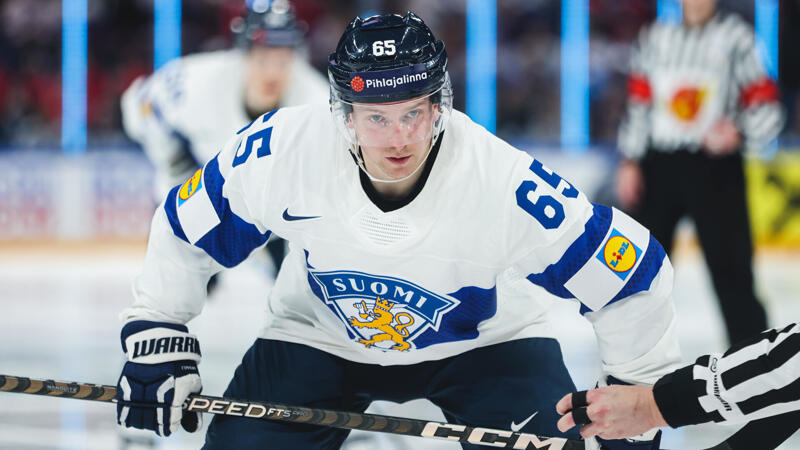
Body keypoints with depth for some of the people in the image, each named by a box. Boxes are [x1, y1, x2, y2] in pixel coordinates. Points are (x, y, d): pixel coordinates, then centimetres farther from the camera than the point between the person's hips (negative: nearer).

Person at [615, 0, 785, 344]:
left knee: (730, 270, -8)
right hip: (658, 168, 4)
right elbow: (638, 105, 13)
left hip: (715, 170, -4)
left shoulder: (736, 38, 0)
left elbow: (767, 110, -2)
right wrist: (630, 162, 5)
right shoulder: (654, 38, 11)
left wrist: (739, 133, -21)